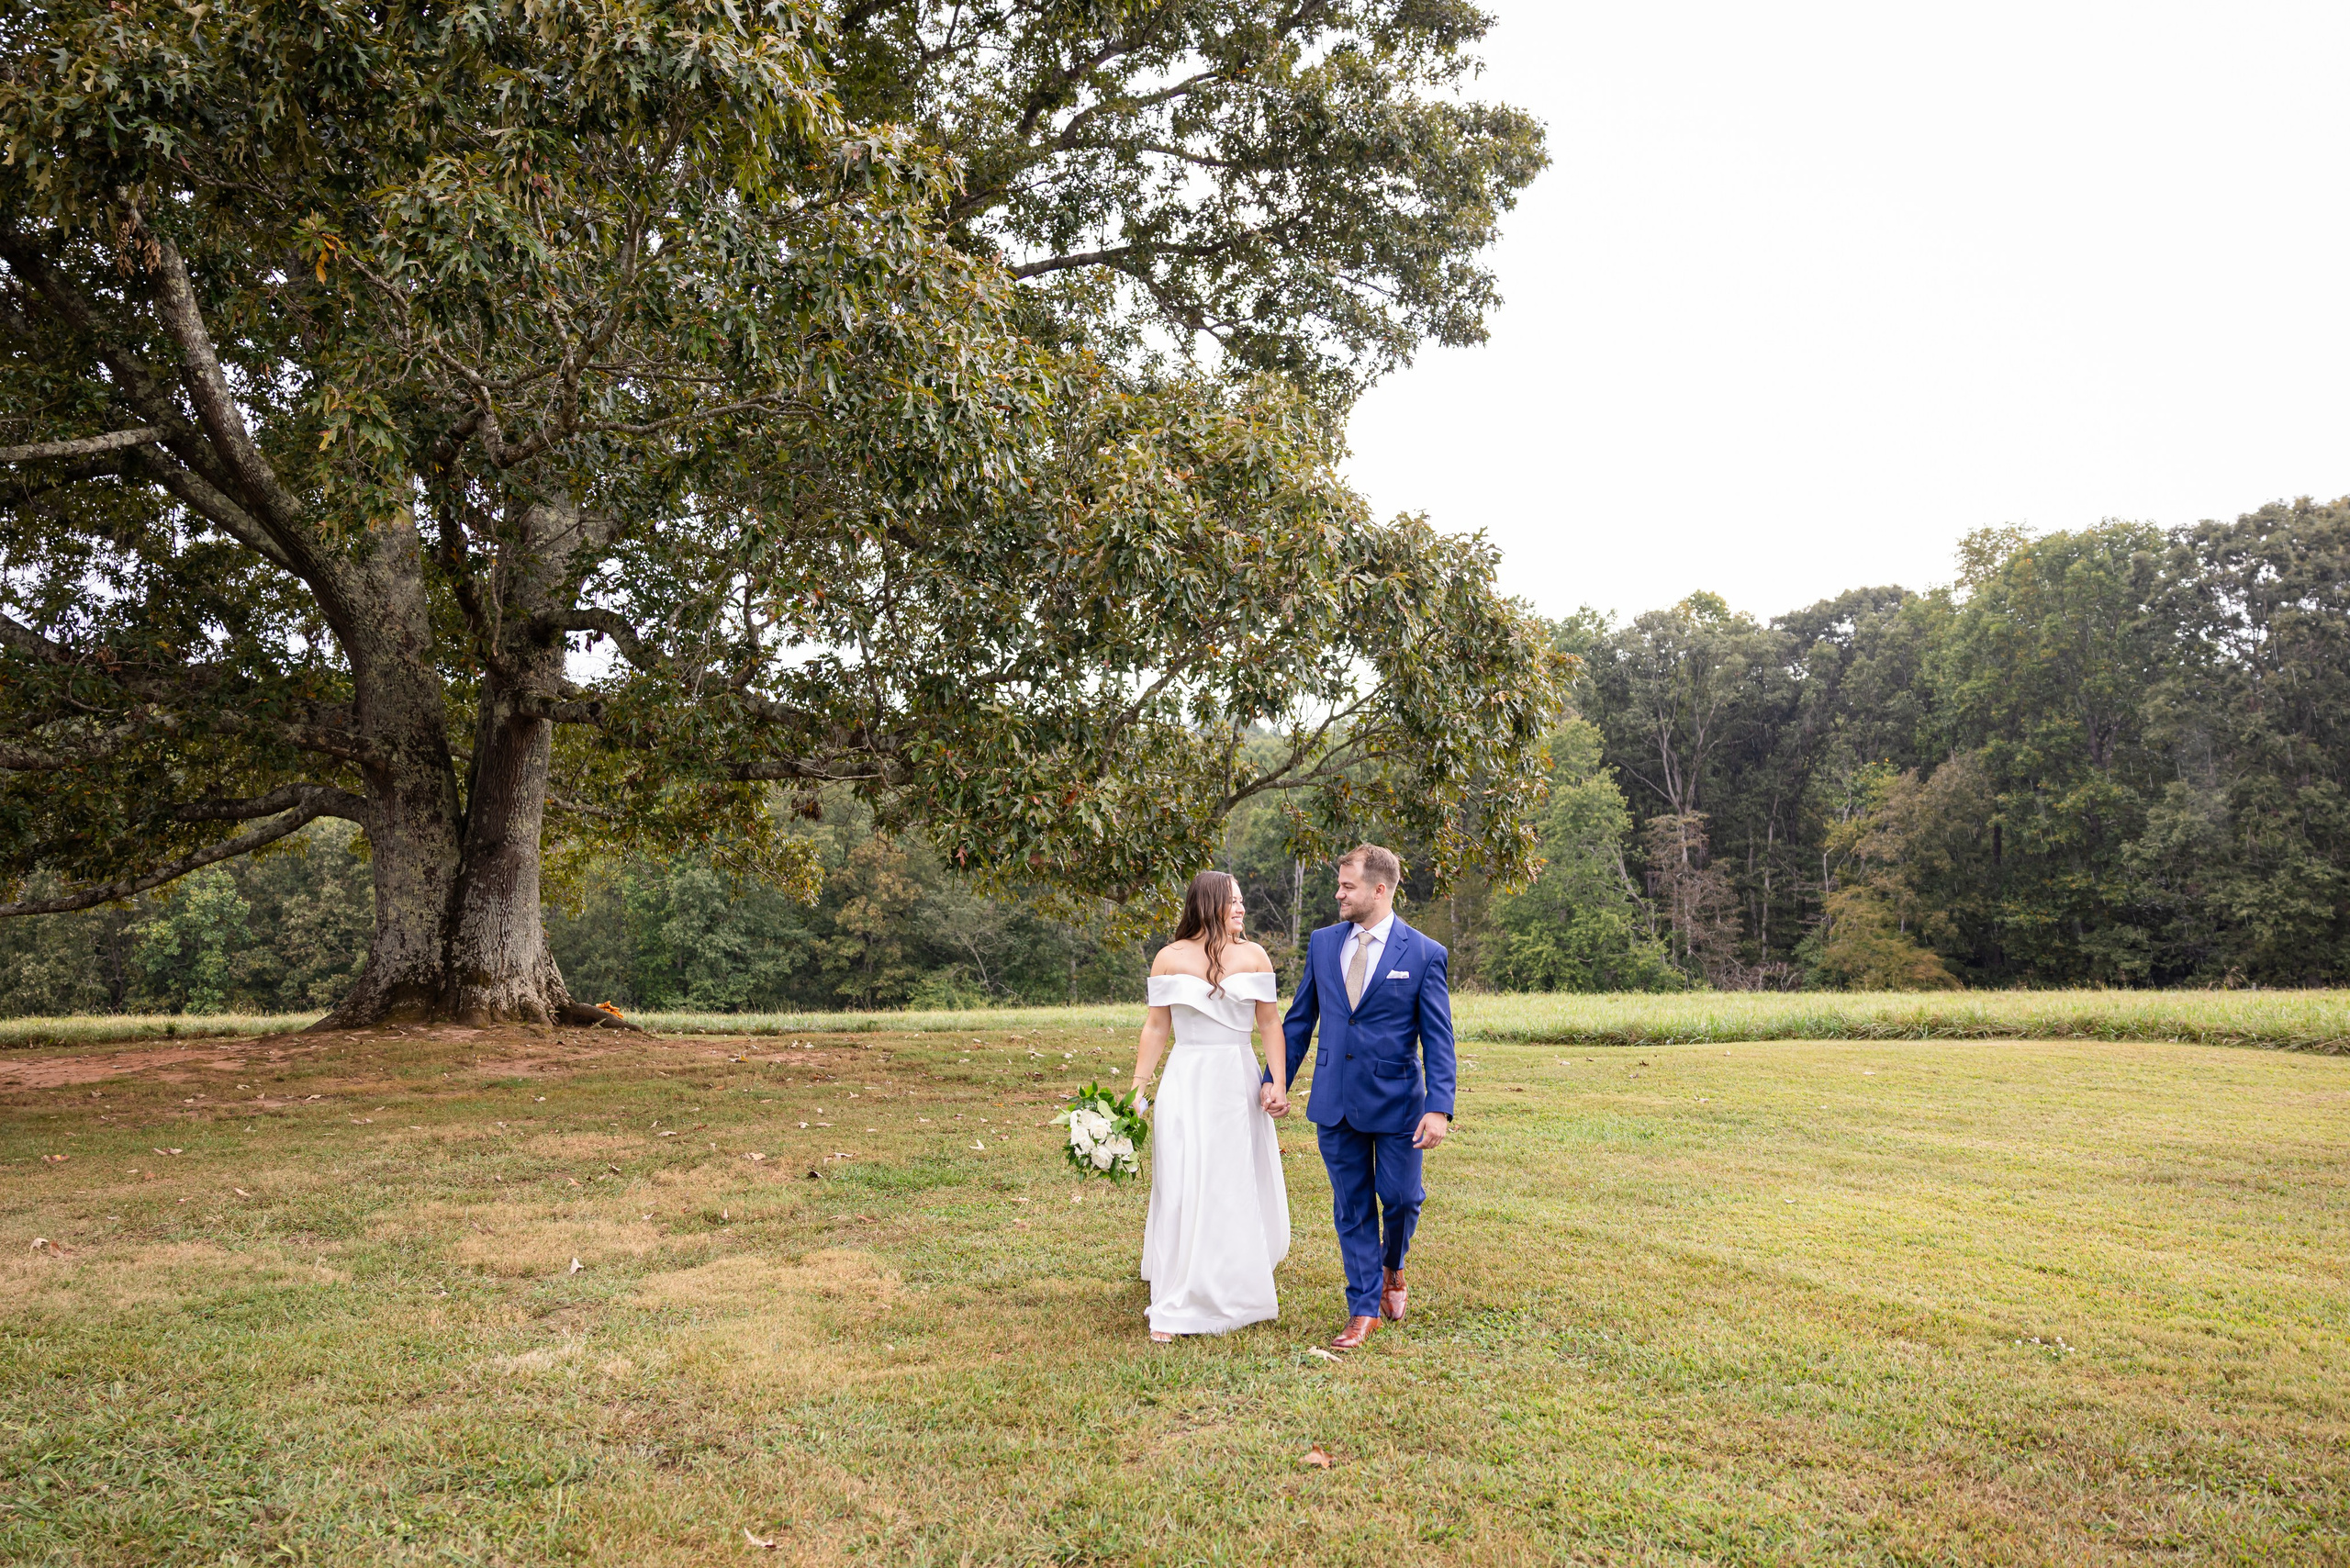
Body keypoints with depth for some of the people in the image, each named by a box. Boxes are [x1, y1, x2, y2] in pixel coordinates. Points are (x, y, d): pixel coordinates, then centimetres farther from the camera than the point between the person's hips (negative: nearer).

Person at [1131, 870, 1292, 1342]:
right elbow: (1156, 1027, 3)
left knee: (1244, 1191, 9)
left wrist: (1279, 1082, -5)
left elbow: (1270, 1023, 4)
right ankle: (1174, 1308, 6)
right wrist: (1137, 1089, 0)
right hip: (1187, 1085, -2)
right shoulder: (1169, 959, -1)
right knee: (1183, 1192, -2)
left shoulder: (1253, 956, 3)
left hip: (1239, 1084, 2)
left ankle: (1243, 1292, 30)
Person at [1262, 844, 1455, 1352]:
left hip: (1395, 1100, -3)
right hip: (1335, 1101, 3)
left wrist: (1439, 1107, -15)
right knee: (1352, 1208, 9)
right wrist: (1276, 1079, 6)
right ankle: (1364, 1308, 21)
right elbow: (1299, 1019, 11)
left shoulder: (1423, 954, -6)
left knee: (1399, 1197, 3)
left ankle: (1392, 1268, 36)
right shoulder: (1322, 943, 5)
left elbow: (1438, 1038, -7)